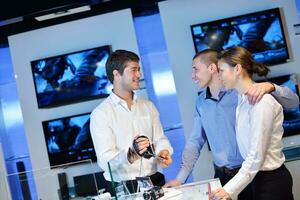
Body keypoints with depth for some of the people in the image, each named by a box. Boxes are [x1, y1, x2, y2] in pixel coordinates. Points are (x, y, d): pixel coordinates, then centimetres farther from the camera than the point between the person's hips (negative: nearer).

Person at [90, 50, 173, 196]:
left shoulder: (148, 106, 14)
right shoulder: (100, 114, -4)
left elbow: (160, 139, 11)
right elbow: (105, 162, -12)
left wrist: (163, 152, -11)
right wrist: (132, 155, -30)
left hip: (155, 182, 4)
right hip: (121, 188, -4)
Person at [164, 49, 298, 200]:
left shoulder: (244, 91, -12)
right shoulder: (201, 101, 4)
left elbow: (293, 102, -14)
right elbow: (195, 141, 10)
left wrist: (270, 86, -33)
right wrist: (180, 178, 4)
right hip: (221, 175, 4)